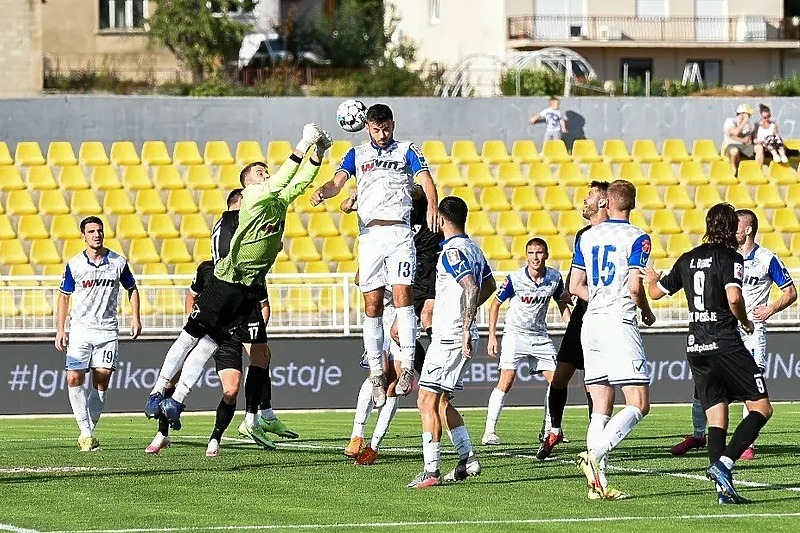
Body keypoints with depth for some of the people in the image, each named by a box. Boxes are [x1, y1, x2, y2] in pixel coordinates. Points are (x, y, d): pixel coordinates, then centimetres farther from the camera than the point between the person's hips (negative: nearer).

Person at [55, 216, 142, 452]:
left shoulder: (118, 262, 2)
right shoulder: (74, 265, 0)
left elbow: (132, 289, 15)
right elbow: (64, 297, 8)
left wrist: (135, 318, 3)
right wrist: (60, 330, 3)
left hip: (108, 330, 1)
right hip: (80, 329, -1)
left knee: (102, 381, -3)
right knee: (74, 379, -12)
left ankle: (89, 430, 9)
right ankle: (85, 433, -6)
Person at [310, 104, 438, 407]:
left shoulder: (407, 151, 12)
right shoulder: (357, 155, 17)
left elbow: (425, 179, -3)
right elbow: (338, 182, 4)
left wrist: (432, 206, -25)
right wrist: (322, 192, -21)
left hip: (400, 232, -2)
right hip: (370, 234, 2)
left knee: (402, 294, -16)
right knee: (372, 304, 0)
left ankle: (407, 365, -20)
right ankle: (376, 373, 4)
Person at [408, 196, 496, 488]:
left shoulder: (452, 251, -15)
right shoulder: (472, 248, 14)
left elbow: (472, 287, -27)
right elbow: (489, 285, 28)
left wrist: (466, 328, -27)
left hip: (449, 337, -10)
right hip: (459, 336, 10)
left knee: (427, 401, -9)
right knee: (440, 401, 18)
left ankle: (431, 471, -12)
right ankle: (467, 456, 15)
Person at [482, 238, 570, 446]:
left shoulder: (555, 278, -5)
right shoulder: (514, 279, -15)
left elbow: (562, 306, 12)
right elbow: (495, 304, -3)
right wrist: (492, 336, -7)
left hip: (540, 336, 4)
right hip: (515, 334, -4)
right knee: (506, 380, -17)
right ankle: (489, 431, -16)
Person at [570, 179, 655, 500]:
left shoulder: (588, 237, 11)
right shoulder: (637, 238, -5)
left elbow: (576, 287, 12)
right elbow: (635, 286, -14)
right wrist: (648, 314, 4)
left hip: (591, 323, 6)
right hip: (620, 323, -6)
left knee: (601, 410, 8)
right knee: (638, 405, -5)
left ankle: (599, 482, 1)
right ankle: (595, 454, -24)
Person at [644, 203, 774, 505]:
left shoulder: (688, 259, 12)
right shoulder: (730, 258, -6)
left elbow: (657, 292, 23)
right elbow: (733, 297, -22)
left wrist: (652, 280, 46)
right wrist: (745, 322, -3)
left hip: (695, 347, 6)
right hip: (725, 343, -6)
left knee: (716, 418, 5)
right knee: (761, 409, -1)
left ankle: (723, 489, -6)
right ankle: (723, 464, -20)